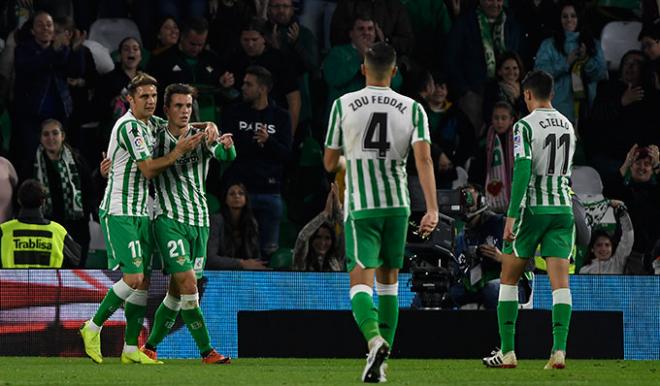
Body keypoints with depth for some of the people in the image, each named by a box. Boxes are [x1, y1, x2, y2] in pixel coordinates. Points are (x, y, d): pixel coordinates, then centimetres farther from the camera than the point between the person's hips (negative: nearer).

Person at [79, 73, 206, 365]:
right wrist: (178, 152, -16)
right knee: (133, 277, -16)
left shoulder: (153, 123, 12)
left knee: (143, 282, 4)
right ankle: (93, 328, 0)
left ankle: (131, 349, 6)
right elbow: (148, 169, -16)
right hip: (119, 212, -8)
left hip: (141, 214, 8)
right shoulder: (128, 126, -14)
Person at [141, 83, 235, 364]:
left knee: (176, 292, 8)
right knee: (188, 283, -16)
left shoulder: (202, 136, 5)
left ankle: (150, 346, 24)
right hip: (169, 220, -3)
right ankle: (206, 351, -14)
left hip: (199, 221, 3)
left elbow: (225, 156, -10)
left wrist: (227, 146, -33)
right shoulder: (156, 138, 2)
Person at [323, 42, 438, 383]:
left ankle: (374, 339, -35)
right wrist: (432, 209, -15)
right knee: (388, 278, 17)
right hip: (397, 204, 2)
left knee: (360, 279, -7)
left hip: (360, 205, -2)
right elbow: (423, 158, -11)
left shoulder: (344, 105, 0)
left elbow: (329, 163, 6)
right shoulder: (412, 109, 2)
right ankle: (382, 358, 18)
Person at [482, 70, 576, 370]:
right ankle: (559, 350, -18)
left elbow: (522, 170, -19)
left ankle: (507, 352, 7)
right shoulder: (567, 126, 12)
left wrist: (512, 215, -20)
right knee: (560, 282, -3)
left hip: (532, 209, -5)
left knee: (508, 279, 9)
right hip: (563, 208, 5)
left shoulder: (525, 126, -9)